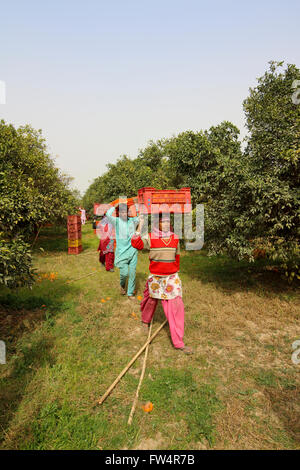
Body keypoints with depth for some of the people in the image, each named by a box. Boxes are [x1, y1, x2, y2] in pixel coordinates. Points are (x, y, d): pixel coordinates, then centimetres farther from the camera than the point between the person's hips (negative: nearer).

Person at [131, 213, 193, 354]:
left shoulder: (175, 238, 3)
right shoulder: (150, 238, -7)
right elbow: (136, 244, -22)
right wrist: (140, 226, -25)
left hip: (172, 278, 2)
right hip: (155, 278, -2)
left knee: (176, 306, -3)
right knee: (151, 301, 18)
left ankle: (178, 342, 6)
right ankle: (145, 320, 52)